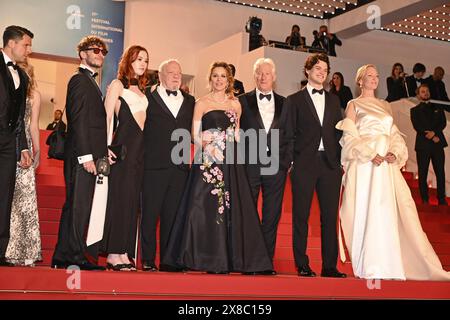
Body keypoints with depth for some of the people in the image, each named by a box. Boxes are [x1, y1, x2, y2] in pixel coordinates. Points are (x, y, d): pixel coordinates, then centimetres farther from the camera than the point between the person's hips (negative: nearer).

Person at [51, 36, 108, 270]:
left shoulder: (89, 82, 23)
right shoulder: (80, 79, -6)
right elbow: (78, 120, -15)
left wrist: (101, 153, 13)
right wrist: (86, 156, -19)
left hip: (88, 155, 10)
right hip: (83, 154, -10)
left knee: (75, 207, 9)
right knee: (78, 206, -7)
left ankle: (64, 258, 14)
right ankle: (76, 257, -3)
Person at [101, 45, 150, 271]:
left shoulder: (141, 90, 23)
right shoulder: (118, 84, 3)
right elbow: (107, 117, -6)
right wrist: (107, 146, -17)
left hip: (140, 146, 7)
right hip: (124, 145, -7)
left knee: (132, 199, 4)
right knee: (119, 196, -9)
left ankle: (125, 253, 7)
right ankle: (113, 254, -6)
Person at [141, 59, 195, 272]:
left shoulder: (189, 101, 17)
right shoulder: (148, 97, 4)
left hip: (179, 167, 4)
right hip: (154, 166, -4)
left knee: (172, 216, 6)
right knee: (149, 215, 0)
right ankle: (147, 260, 8)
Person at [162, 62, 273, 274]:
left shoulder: (235, 104, 15)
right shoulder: (202, 103, 5)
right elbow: (195, 134, 1)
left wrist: (236, 152, 4)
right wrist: (208, 147, -15)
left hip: (231, 162, 3)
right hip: (207, 161, -3)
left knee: (232, 208, 1)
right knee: (206, 206, -6)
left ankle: (232, 258, 7)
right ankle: (208, 259, 0)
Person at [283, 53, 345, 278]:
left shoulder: (334, 100, 17)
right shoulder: (294, 100, 7)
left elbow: (339, 133, 15)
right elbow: (288, 135, 2)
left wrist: (341, 161, 6)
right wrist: (290, 162, -6)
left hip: (330, 164, 3)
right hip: (304, 164, -3)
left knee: (330, 216, 3)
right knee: (301, 216, 0)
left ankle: (329, 266, 10)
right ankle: (302, 265, 8)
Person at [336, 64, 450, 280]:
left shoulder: (385, 106, 21)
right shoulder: (354, 105, 6)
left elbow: (394, 134, 17)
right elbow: (349, 137, -3)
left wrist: (394, 153, -3)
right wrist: (370, 155, -15)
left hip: (387, 165, 5)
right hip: (364, 165, -5)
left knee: (396, 210, -3)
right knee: (367, 212, -9)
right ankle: (370, 266, -4)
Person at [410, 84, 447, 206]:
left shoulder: (437, 108, 19)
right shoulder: (415, 110, 11)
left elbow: (443, 123, 6)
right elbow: (417, 127, -2)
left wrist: (434, 132, -13)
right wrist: (432, 137, -12)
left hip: (438, 143, 2)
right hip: (423, 144, -2)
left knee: (440, 172, -1)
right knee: (423, 174, -1)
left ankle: (442, 199, 3)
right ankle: (425, 200, 3)